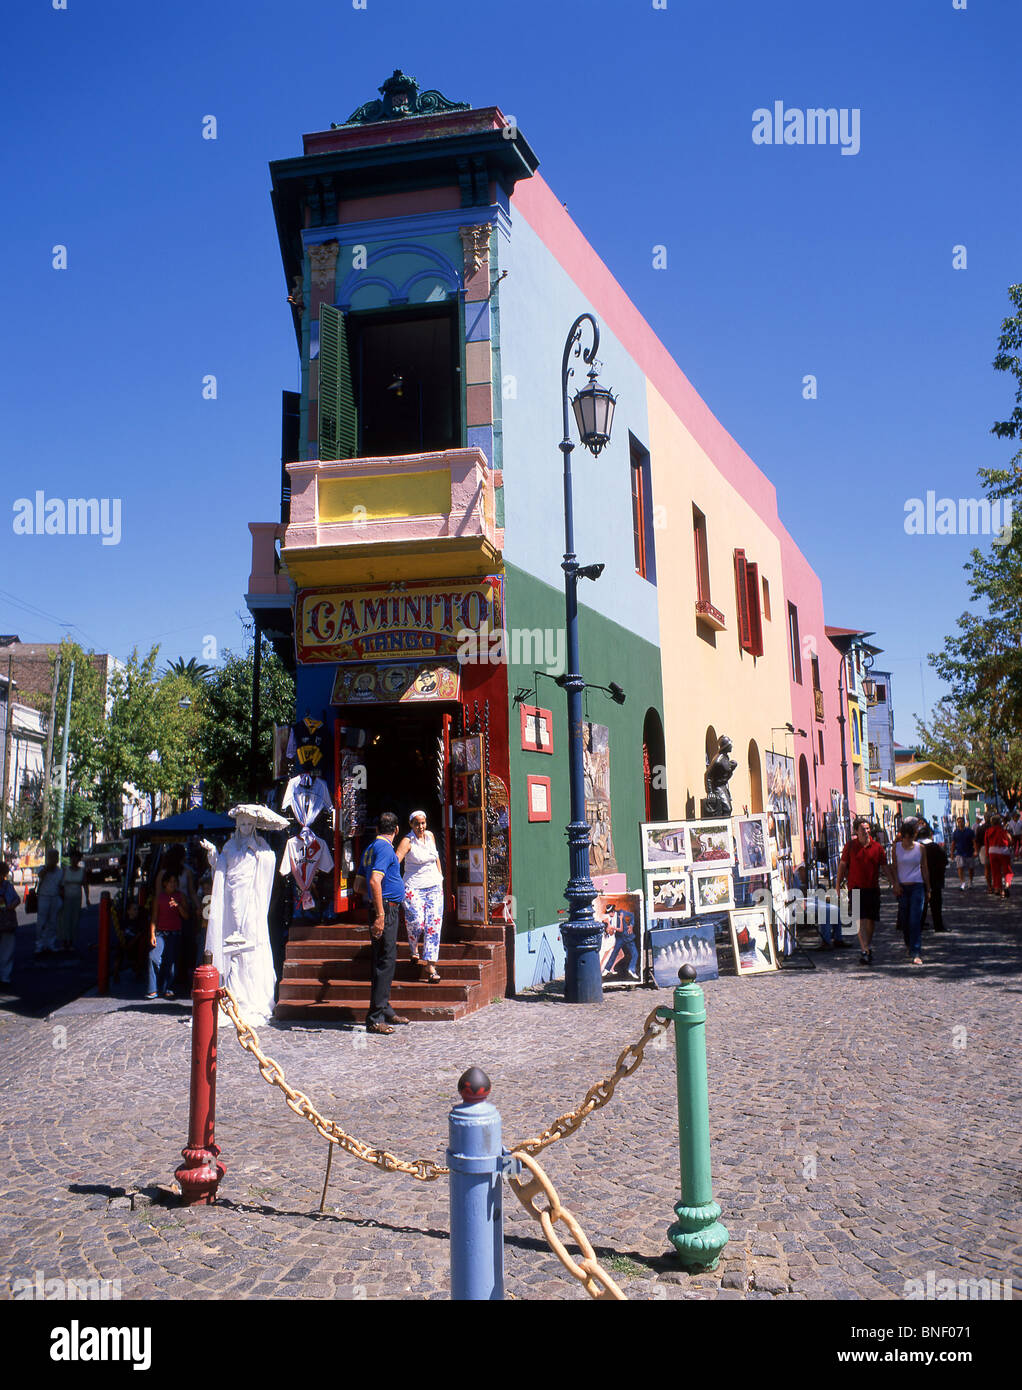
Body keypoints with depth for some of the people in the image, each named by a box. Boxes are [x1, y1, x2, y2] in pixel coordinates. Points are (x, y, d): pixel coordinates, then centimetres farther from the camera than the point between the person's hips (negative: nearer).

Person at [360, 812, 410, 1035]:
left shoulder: (370, 848, 16)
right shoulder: (384, 848, -13)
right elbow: (375, 881, -25)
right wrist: (380, 914, -28)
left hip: (384, 910, 10)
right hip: (386, 908, -10)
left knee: (385, 961, 16)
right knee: (384, 962, -8)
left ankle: (385, 1010, 25)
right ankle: (375, 1018, -7)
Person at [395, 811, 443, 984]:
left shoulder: (430, 836, 8)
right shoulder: (407, 841, -8)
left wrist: (440, 878, 19)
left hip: (434, 887, 4)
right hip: (414, 888, -4)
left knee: (433, 924, -6)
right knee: (416, 921, -17)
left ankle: (429, 966, -6)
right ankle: (413, 949, 17)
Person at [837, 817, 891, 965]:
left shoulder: (877, 847, 4)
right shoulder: (850, 846, 1)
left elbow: (884, 868, 9)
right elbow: (842, 865, 6)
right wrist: (838, 884, 4)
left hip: (873, 888, 2)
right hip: (856, 888, -2)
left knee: (871, 920, 8)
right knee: (860, 919, -12)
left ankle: (868, 946, 28)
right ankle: (864, 949, -16)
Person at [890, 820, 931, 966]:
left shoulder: (920, 848, 3)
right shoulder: (896, 847, 3)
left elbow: (925, 869, 9)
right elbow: (894, 867, 4)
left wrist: (928, 889, 10)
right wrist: (896, 884, -9)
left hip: (917, 886, -1)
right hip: (902, 887, 1)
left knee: (915, 920, -10)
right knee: (904, 919, 8)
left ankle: (916, 953, -12)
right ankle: (909, 943, 34)